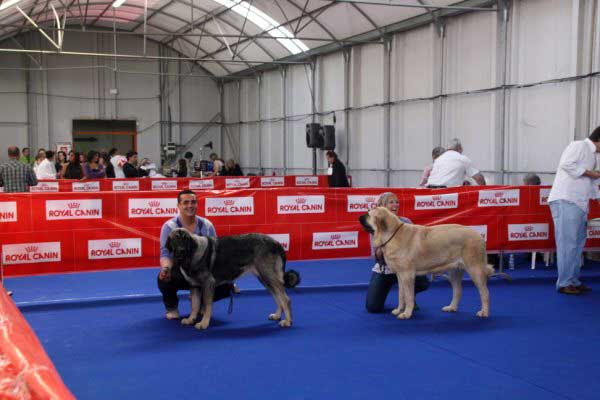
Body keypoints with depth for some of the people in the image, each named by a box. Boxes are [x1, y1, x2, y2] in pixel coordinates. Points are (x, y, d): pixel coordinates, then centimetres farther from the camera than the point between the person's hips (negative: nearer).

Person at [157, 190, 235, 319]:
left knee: (226, 285, -21)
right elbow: (165, 253, -16)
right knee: (164, 278, -36)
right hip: (179, 272, -2)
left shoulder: (206, 225, -2)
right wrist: (166, 268, -40)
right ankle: (171, 307, 0)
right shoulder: (170, 226, -10)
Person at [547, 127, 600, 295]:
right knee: (567, 243, -8)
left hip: (580, 204, 10)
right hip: (565, 201, -10)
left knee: (577, 244, 11)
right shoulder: (579, 145, -4)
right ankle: (564, 283, -5)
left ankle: (573, 281, 18)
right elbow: (567, 164, -19)